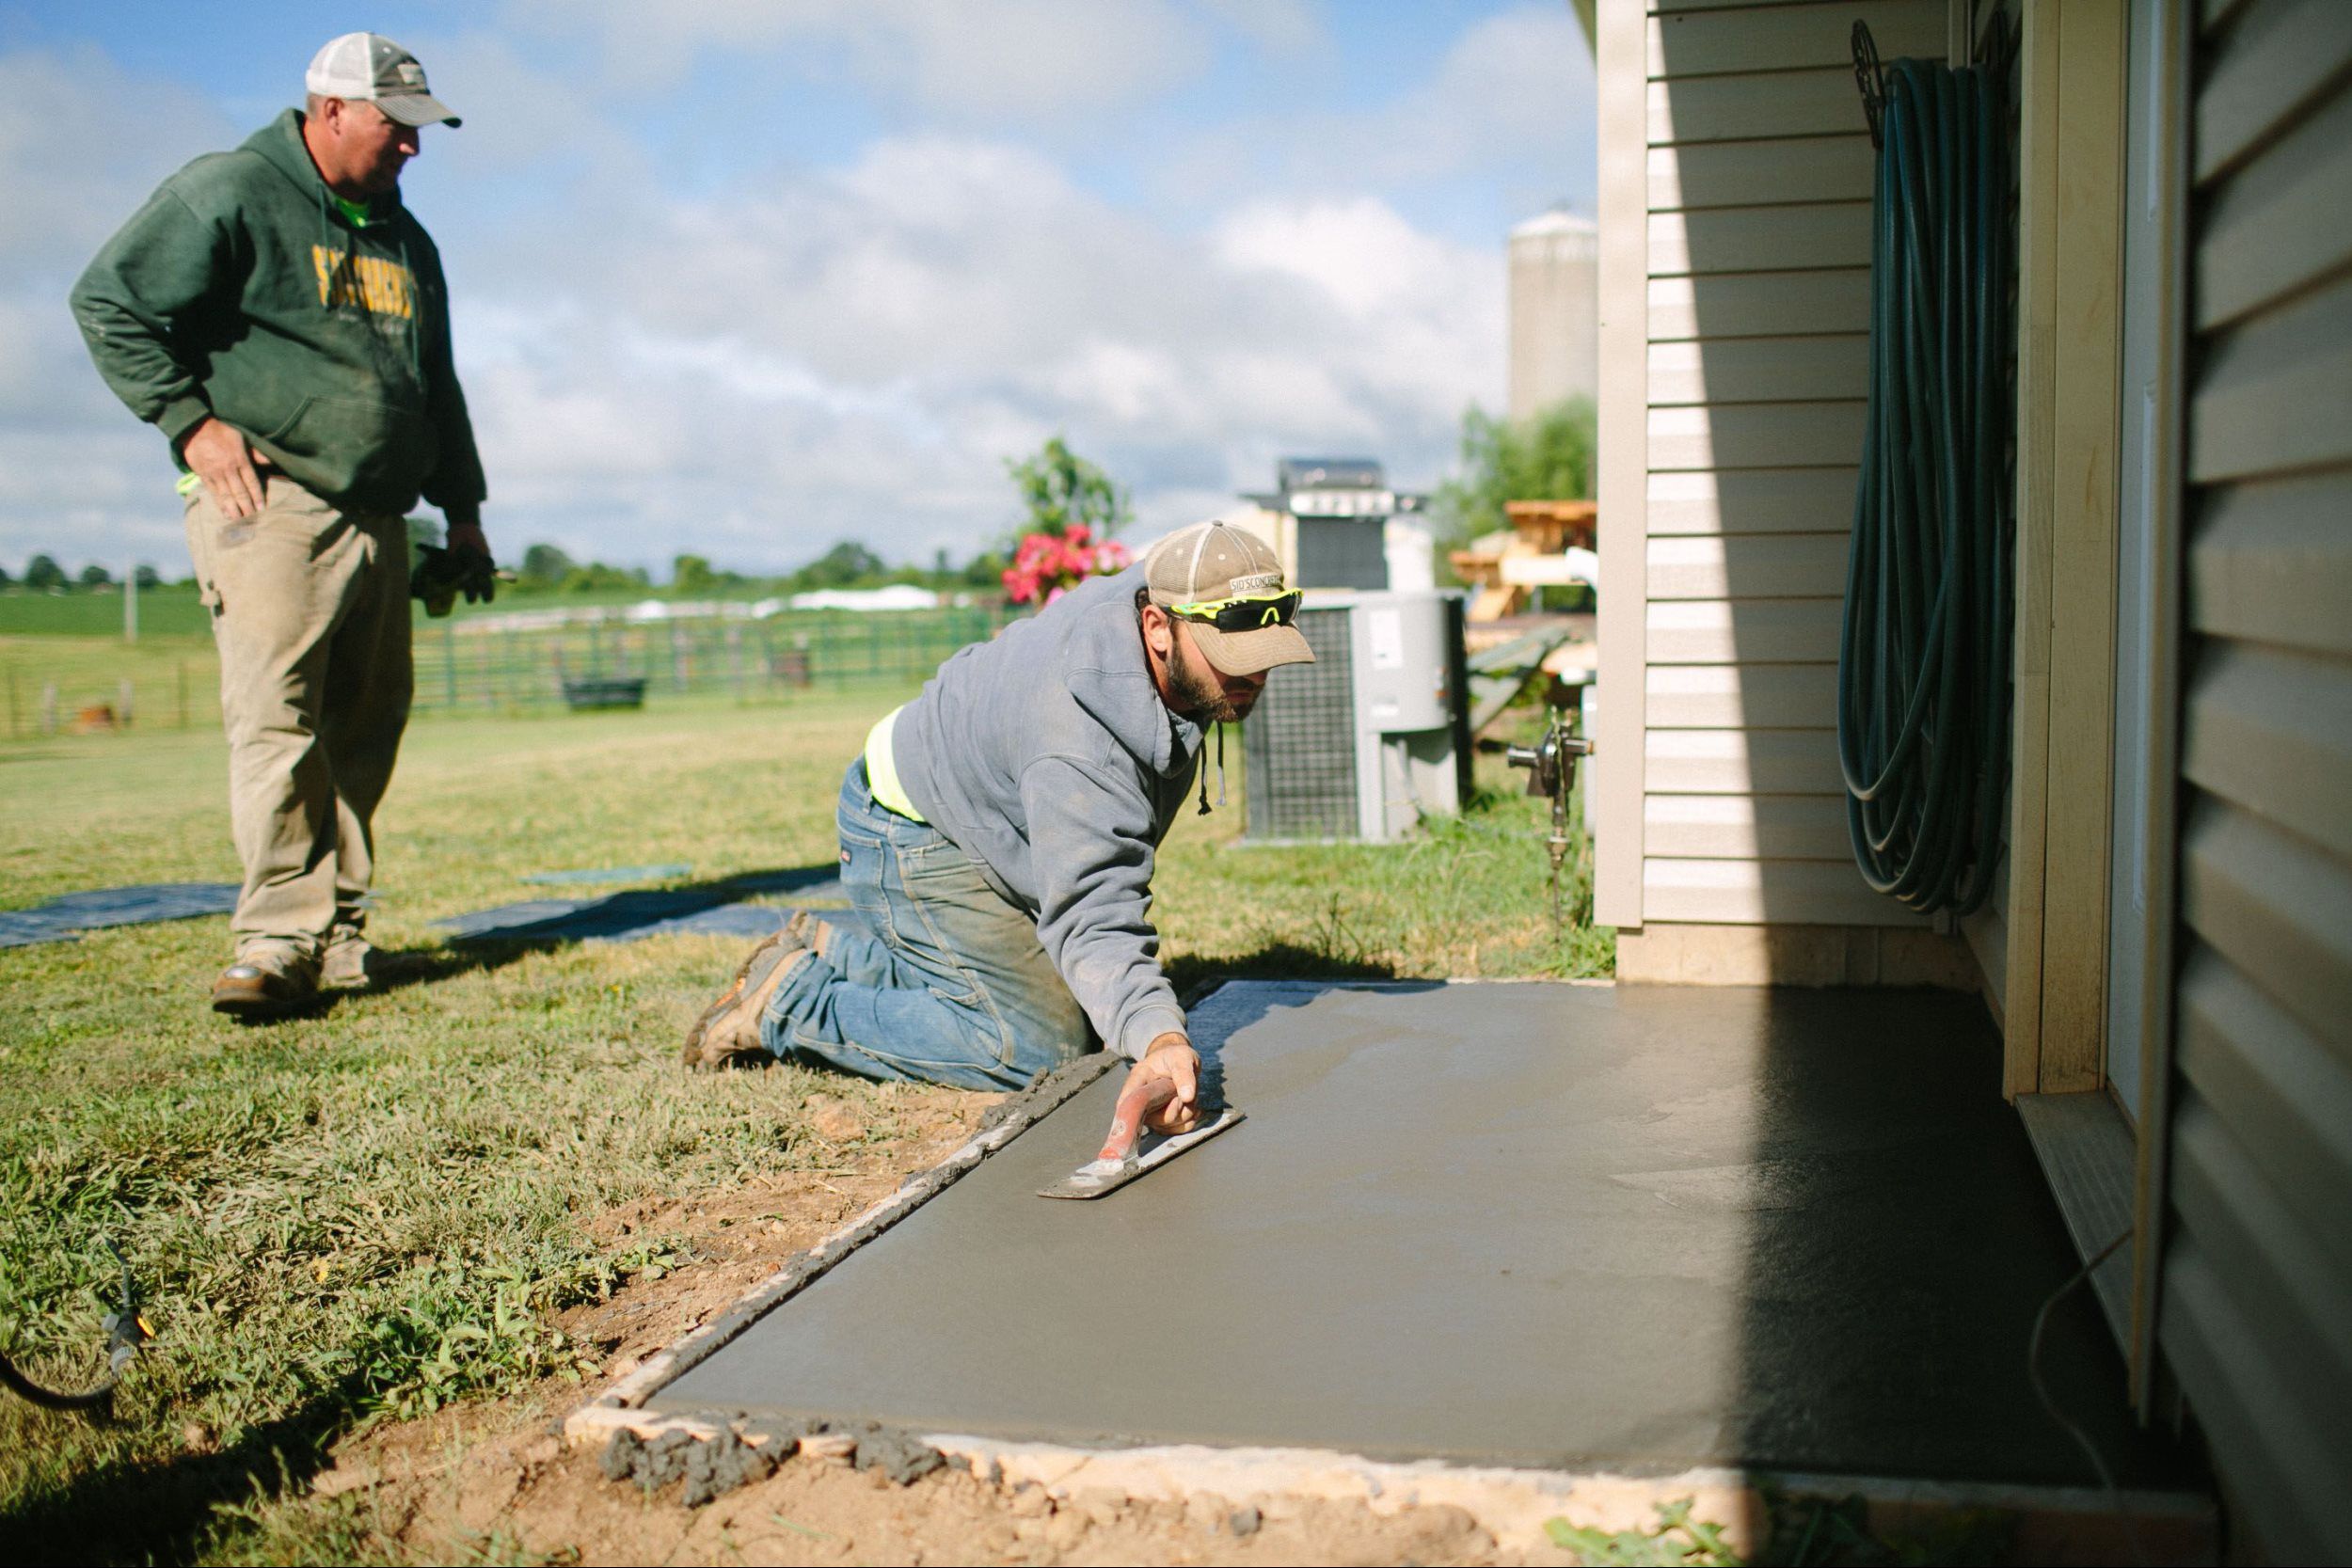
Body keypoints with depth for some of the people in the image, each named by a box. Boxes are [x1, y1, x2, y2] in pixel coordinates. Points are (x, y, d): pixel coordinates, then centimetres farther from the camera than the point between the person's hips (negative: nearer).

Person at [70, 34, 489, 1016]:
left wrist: (462, 508, 25)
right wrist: (192, 421, -10)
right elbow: (110, 303, -4)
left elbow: (437, 382, 29)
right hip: (270, 506, -7)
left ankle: (339, 931, 14)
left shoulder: (405, 239, 22)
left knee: (366, 724, 6)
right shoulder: (229, 196, -1)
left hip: (378, 520, 7)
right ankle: (282, 937, -13)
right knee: (275, 720, -13)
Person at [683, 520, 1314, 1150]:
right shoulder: (1080, 749, -41)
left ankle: (830, 953, 22)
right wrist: (1158, 1039, -62)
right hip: (914, 839, -10)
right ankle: (788, 1002, -4)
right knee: (1037, 1044, -18)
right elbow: (1092, 921, -46)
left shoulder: (1160, 583, -15)